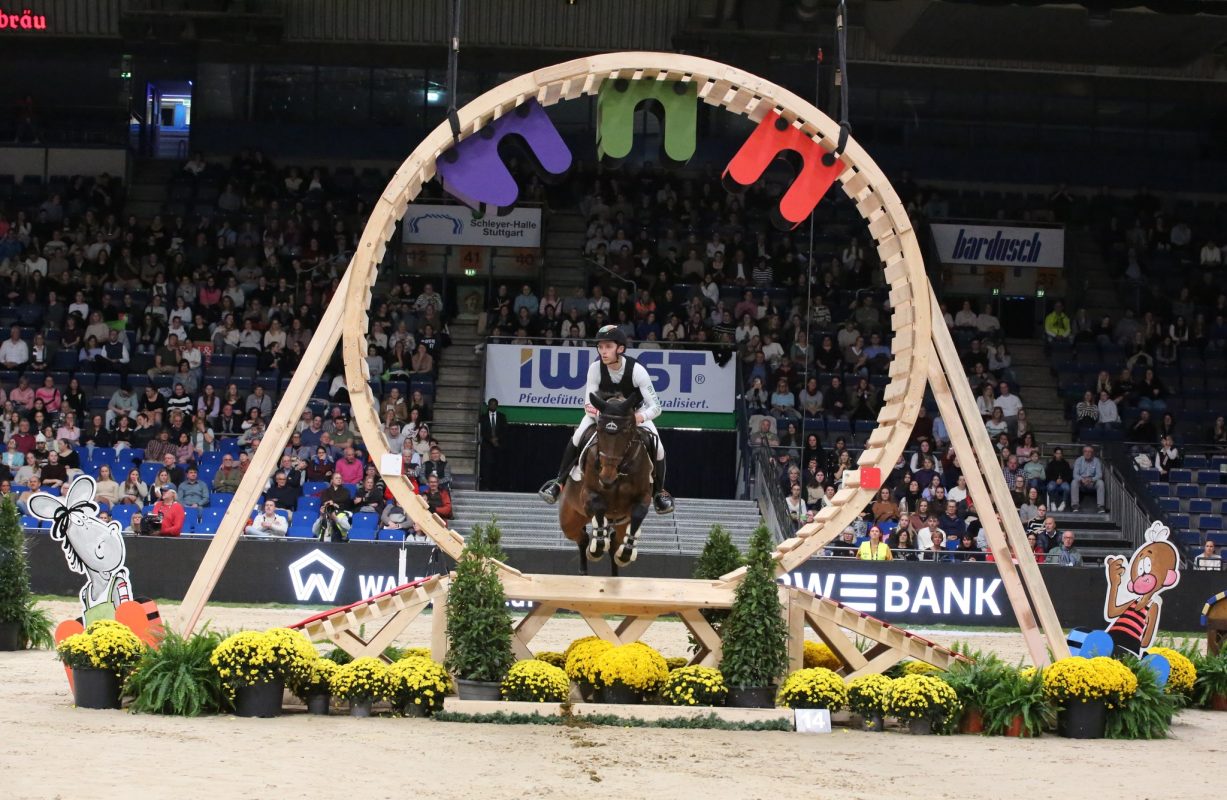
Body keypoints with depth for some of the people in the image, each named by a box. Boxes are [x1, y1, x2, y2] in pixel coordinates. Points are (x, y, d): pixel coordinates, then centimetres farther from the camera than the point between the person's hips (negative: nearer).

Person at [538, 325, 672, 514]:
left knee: (657, 447, -19)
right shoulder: (596, 368, -28)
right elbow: (589, 403, -20)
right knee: (578, 437, -23)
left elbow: (655, 406, -32)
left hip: (635, 411, -1)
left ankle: (659, 492, 7)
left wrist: (640, 418, -53)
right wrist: (590, 409, -45)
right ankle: (559, 482, -9)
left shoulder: (636, 370, -34)